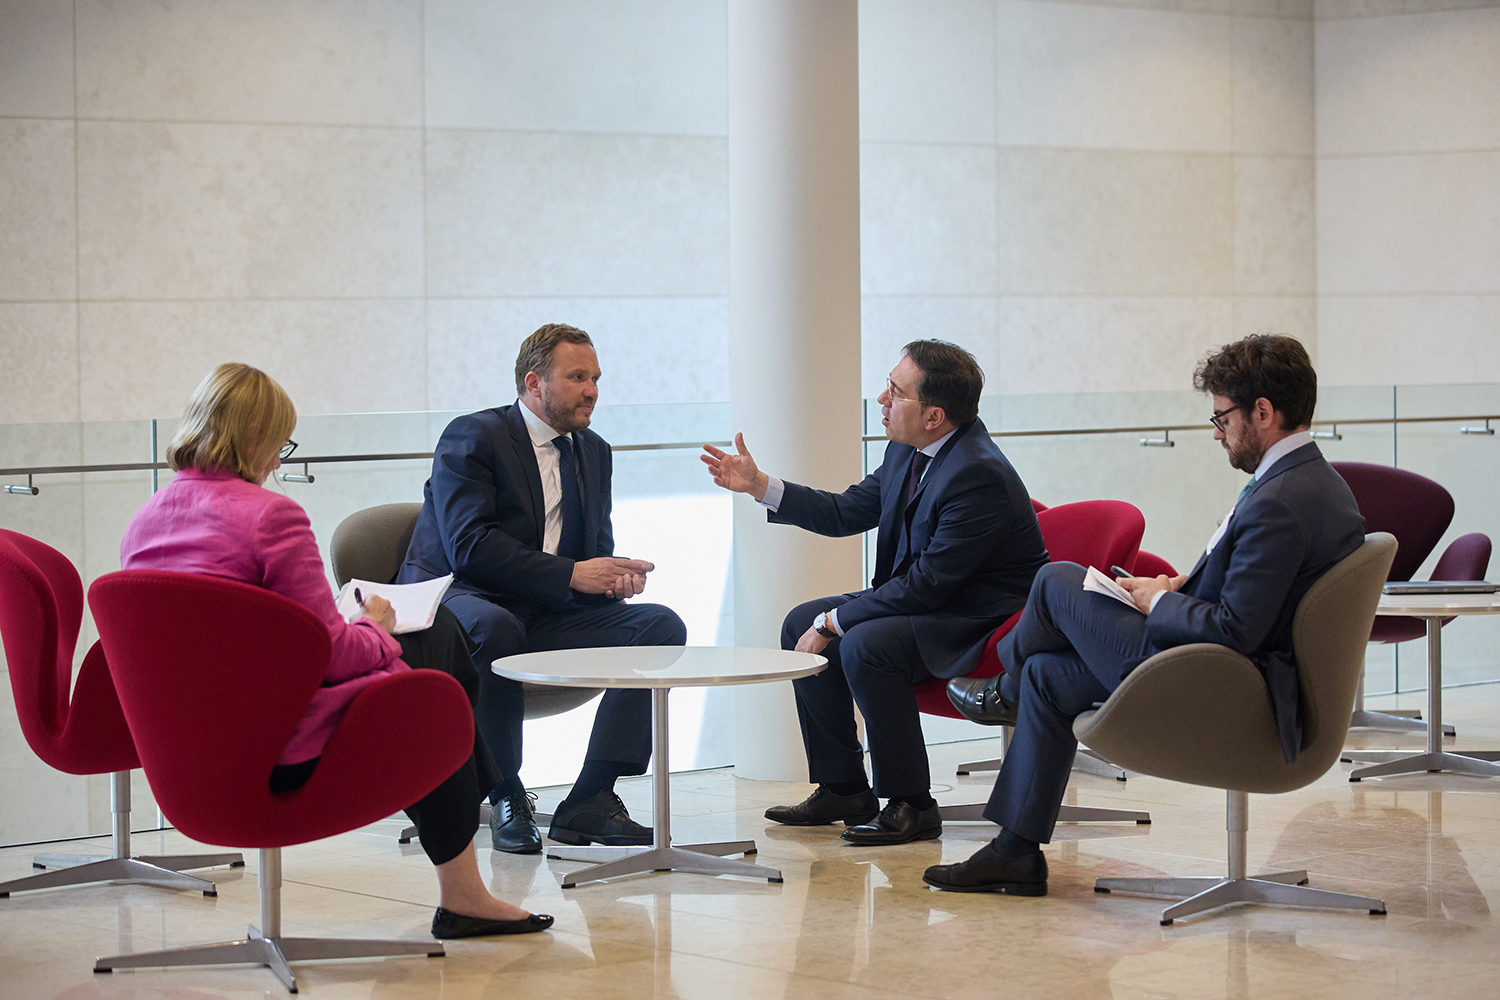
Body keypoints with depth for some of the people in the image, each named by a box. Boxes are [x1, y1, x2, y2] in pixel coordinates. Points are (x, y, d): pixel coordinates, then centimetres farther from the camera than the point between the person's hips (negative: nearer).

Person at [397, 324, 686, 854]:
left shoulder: (593, 451, 17)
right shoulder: (471, 437, -7)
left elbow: (597, 549, 18)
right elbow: (469, 547, -19)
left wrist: (616, 574, -9)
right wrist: (570, 574, -24)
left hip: (548, 615, 7)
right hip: (459, 598, -7)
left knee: (662, 626, -14)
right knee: (493, 627, -41)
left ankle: (589, 801, -19)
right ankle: (505, 799, -23)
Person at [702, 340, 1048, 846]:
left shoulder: (979, 475, -28)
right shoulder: (907, 452, 2)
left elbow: (927, 584, -27)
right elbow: (847, 512, 14)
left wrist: (833, 623, -21)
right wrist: (758, 485, 5)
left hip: (981, 621, -10)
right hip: (925, 597, 10)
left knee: (865, 644, -31)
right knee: (802, 623, 6)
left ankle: (911, 804, -17)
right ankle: (843, 789, 12)